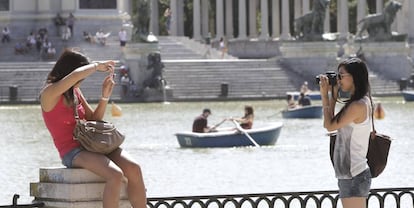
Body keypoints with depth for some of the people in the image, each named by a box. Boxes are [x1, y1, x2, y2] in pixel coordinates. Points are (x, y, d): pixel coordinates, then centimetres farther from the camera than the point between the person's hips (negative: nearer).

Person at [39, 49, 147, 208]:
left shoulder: (75, 92, 16)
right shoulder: (48, 94, -8)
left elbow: (94, 119, 19)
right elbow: (75, 75, -25)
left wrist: (105, 96, 5)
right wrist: (97, 66, -9)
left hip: (91, 145, 7)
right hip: (72, 152, -7)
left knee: (134, 169, -17)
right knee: (115, 175, -32)